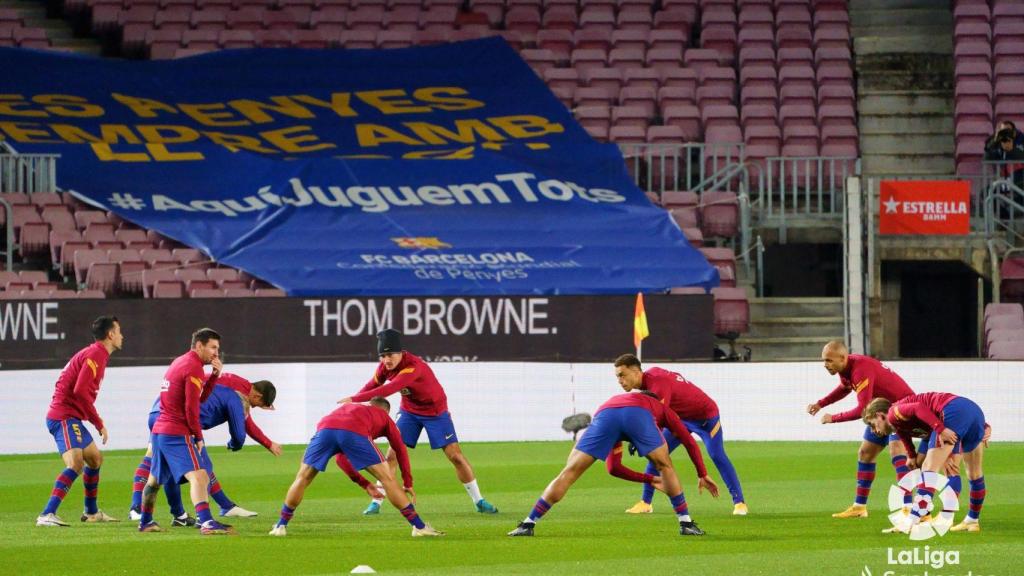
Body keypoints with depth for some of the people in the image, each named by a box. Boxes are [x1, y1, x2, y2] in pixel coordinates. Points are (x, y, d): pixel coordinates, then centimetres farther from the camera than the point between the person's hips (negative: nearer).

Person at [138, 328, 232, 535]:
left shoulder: (179, 362, 18)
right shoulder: (193, 367, -12)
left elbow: (200, 397, 18)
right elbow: (191, 407, -15)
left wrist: (214, 375, 5)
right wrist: (198, 437, -7)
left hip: (159, 430, 10)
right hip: (177, 433, -10)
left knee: (155, 479, 24)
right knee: (198, 476, -21)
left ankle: (145, 522, 37)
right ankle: (206, 522, -36)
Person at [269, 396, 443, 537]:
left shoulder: (346, 408, 47)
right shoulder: (384, 416, 36)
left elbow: (342, 459, 47)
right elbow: (400, 450, 31)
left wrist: (366, 485, 47)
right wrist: (408, 484, 40)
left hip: (325, 429, 3)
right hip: (355, 434, -3)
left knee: (303, 479, 23)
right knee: (388, 479, 8)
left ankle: (281, 526, 23)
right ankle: (419, 526, 7)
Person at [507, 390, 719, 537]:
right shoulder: (661, 408, 43)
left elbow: (613, 467, 47)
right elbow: (689, 442, 35)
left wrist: (651, 479, 51)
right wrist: (703, 475, 44)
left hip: (604, 415, 2)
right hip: (637, 413, -2)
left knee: (569, 473, 8)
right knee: (665, 466, 22)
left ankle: (528, 524, 5)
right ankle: (686, 523, 21)